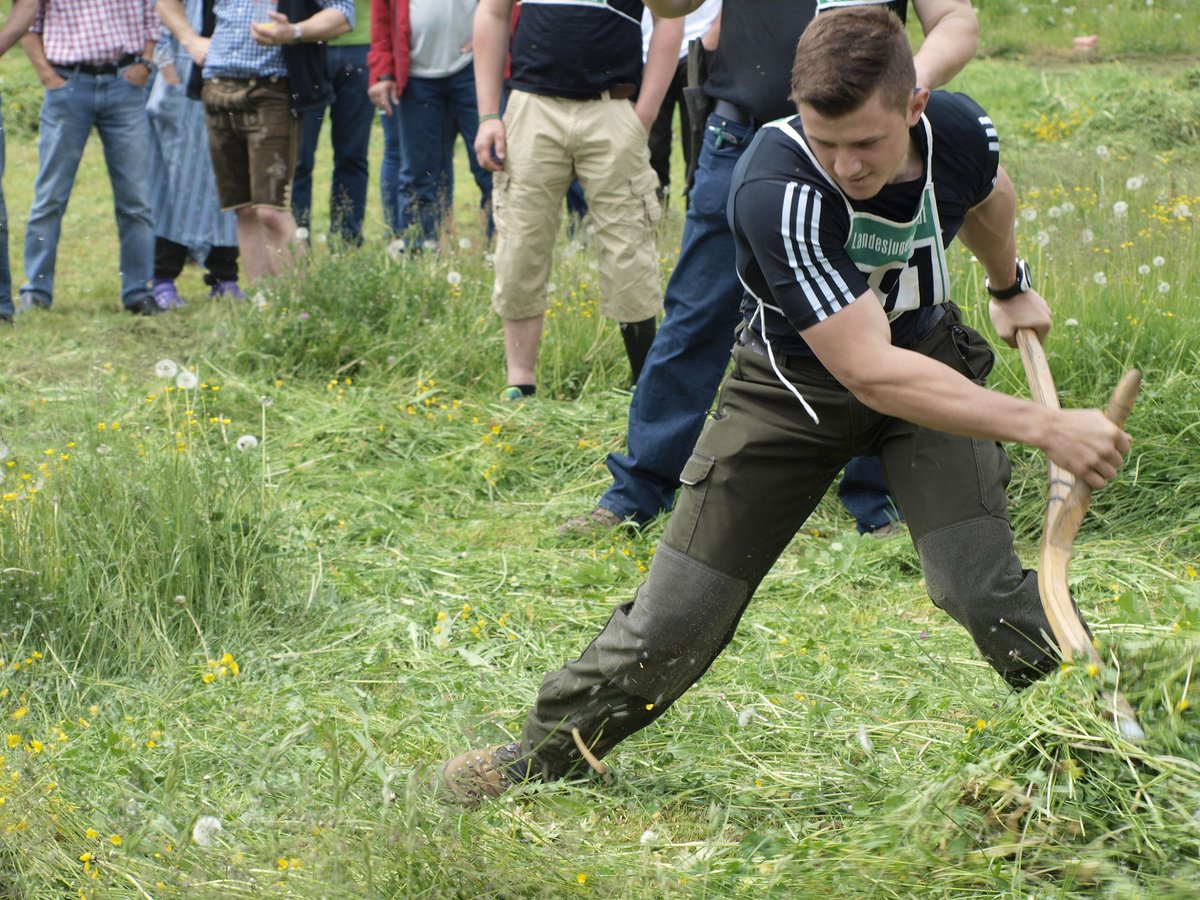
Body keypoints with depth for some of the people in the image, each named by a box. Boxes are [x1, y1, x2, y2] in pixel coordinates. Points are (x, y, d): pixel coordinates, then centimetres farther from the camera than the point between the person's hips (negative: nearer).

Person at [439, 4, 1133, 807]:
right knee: (677, 618, 1)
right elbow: (871, 372, -42)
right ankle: (543, 755, 23)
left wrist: (1011, 287, 25)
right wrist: (1043, 426, -46)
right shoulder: (776, 191, -38)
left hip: (932, 357, 3)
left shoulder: (962, 132, -22)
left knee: (982, 586, -19)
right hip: (792, 382, -2)